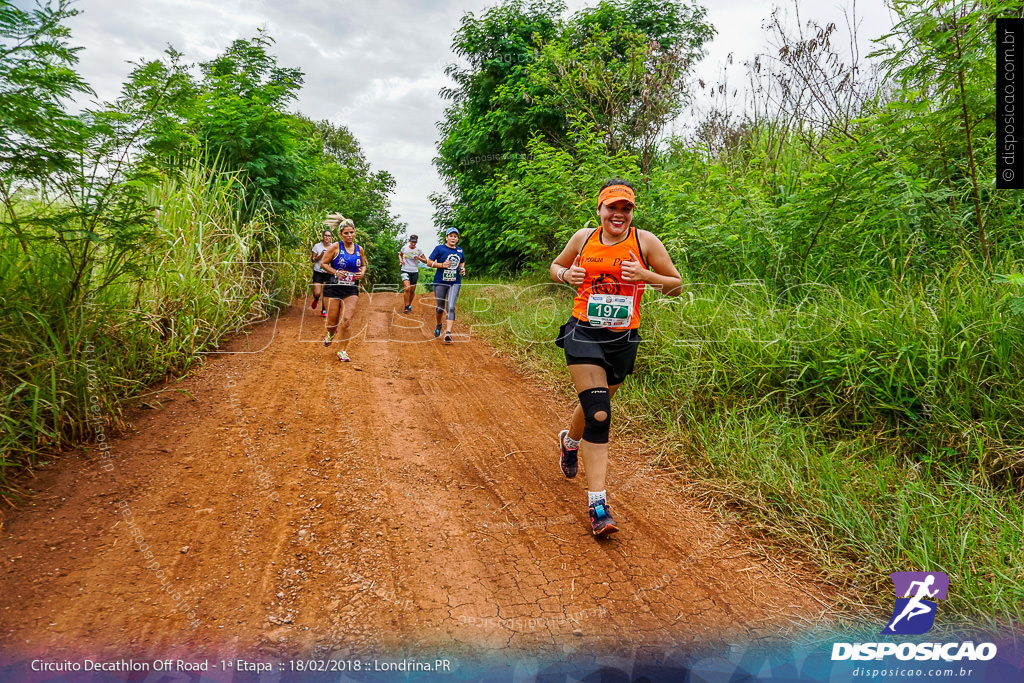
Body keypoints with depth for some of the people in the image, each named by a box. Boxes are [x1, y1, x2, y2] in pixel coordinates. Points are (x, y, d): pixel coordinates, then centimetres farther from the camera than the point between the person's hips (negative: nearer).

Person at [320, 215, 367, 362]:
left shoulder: (359, 249, 6)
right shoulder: (335, 247, -5)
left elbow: (363, 265, 22)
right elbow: (323, 263, -1)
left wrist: (362, 273, 0)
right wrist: (336, 272, -15)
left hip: (352, 290, 2)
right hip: (334, 288, -2)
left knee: (347, 321, -10)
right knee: (332, 323, 4)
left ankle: (342, 351, 5)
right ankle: (331, 333, 42)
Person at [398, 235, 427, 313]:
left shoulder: (418, 251, 1)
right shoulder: (404, 248, 2)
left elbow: (425, 261, 6)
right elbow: (400, 255, 22)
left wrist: (419, 258, -13)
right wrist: (400, 260, 1)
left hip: (414, 272, 2)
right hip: (405, 271, -2)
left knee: (412, 291, 7)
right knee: (407, 288, -21)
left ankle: (410, 305, 30)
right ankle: (406, 307, -12)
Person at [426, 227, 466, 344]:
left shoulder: (460, 250, 9)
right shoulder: (439, 248, -3)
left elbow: (462, 262, 28)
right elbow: (429, 262, -4)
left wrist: (462, 269, 6)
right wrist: (442, 265, -17)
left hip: (455, 283, 2)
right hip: (440, 282, -2)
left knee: (451, 307, -12)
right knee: (440, 307, 9)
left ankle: (448, 332, -15)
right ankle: (439, 325, 38)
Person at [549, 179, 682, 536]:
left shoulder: (645, 241, -2)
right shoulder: (583, 238, 1)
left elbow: (676, 286, 2)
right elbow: (555, 267, 17)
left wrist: (646, 276, -17)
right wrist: (567, 275, -6)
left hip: (623, 341, 2)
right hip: (583, 335, -1)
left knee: (594, 404, 19)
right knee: (599, 415, -14)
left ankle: (569, 440, 56)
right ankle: (598, 504, -9)